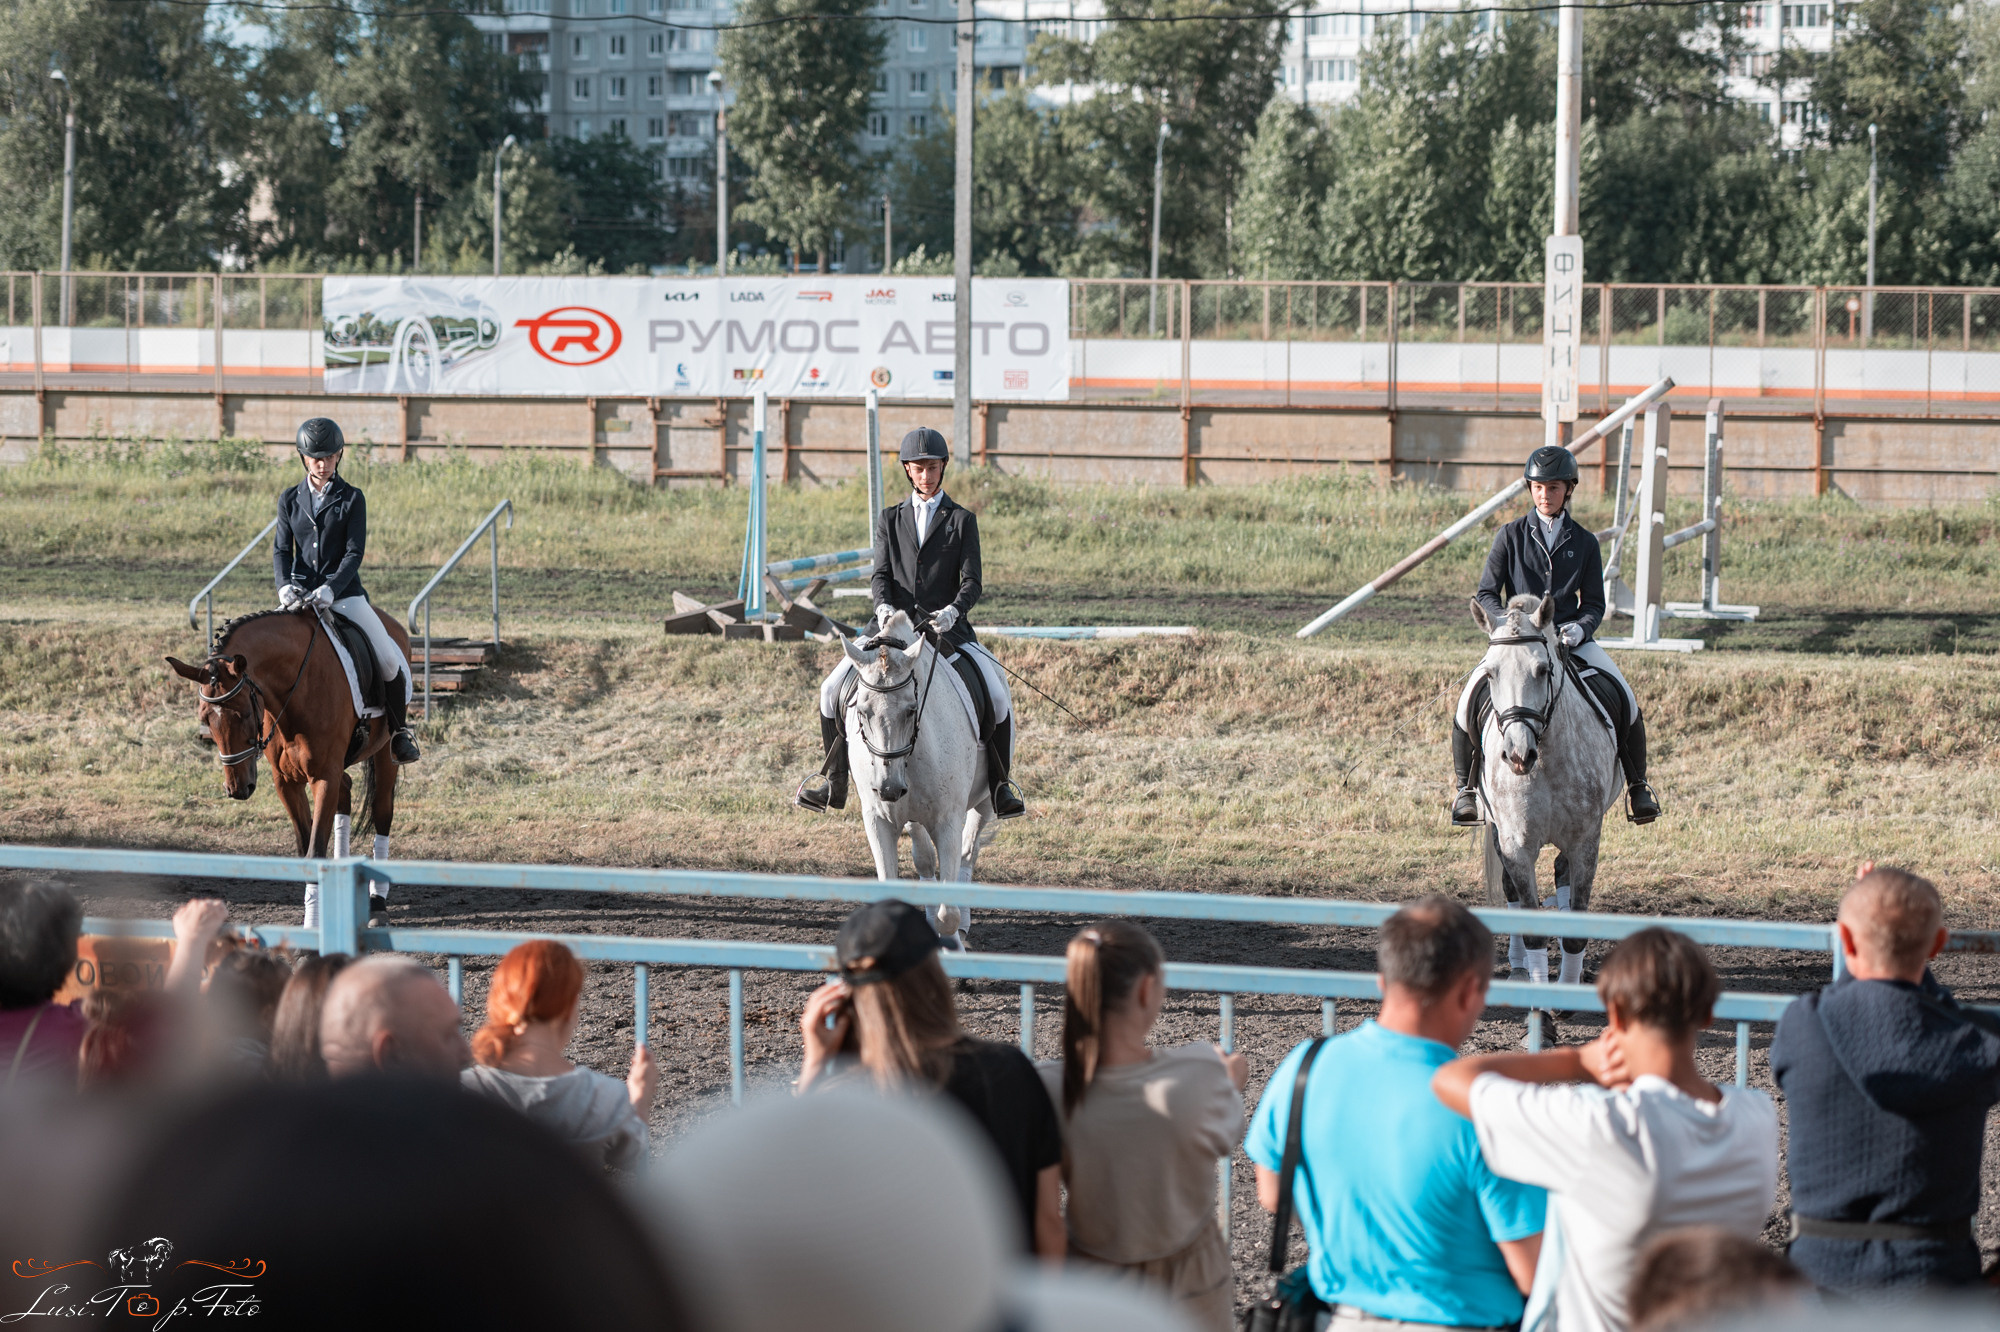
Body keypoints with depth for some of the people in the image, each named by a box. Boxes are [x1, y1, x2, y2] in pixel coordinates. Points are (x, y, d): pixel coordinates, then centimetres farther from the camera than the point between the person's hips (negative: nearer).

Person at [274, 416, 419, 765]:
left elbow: (354, 552, -7)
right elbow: (281, 549, 3)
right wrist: (285, 585, -17)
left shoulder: (352, 499, 0)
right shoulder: (290, 500, 7)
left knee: (389, 661, -12)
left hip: (345, 595, -2)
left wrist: (331, 589, -23)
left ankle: (400, 729, 11)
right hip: (300, 596, 2)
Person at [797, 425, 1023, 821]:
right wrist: (884, 606, -19)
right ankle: (833, 779, 6)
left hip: (946, 627, -2)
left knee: (997, 697, -19)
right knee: (833, 690, -11)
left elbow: (972, 583, -2)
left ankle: (1000, 785, -2)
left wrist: (953, 610, -23)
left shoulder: (962, 520, 7)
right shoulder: (890, 520, 14)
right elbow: (881, 575, 4)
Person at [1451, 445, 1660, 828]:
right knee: (1472, 696, -24)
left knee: (1625, 698, -17)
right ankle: (1466, 786, -6)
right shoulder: (1511, 536, 4)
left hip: (1571, 638, 1)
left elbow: (1594, 604, 7)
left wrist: (1580, 628, -15)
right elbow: (1485, 593, 3)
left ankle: (1637, 785, 3)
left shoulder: (1584, 542, 7)